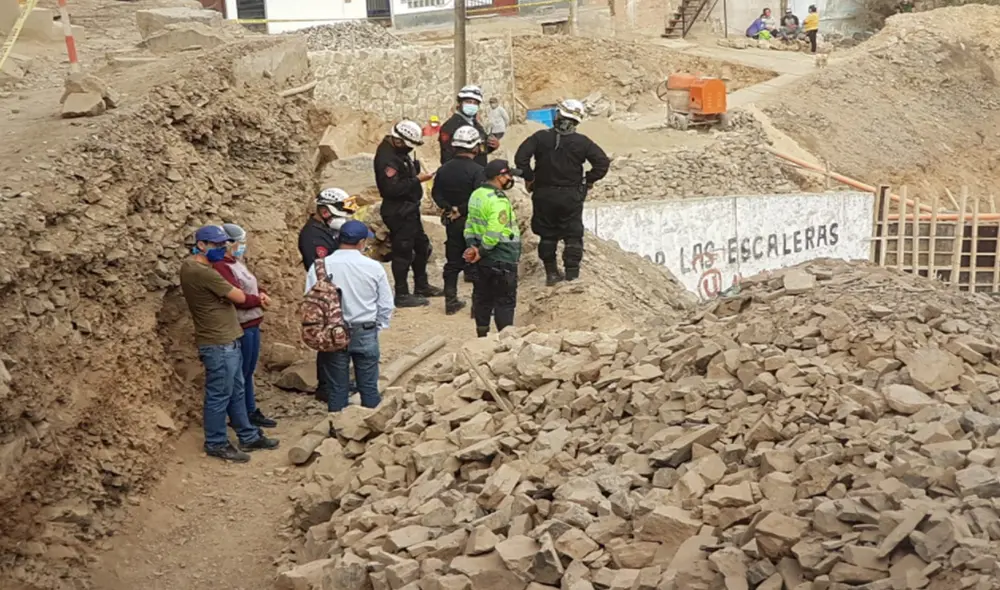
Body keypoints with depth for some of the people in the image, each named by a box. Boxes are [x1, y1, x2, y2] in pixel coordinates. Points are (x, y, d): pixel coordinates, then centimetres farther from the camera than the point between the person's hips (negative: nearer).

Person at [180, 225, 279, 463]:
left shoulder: (191, 264, 9)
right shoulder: (202, 272, -23)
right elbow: (239, 297, -16)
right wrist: (232, 289, 5)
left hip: (227, 340, 11)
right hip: (218, 344, -11)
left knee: (236, 392, 18)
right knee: (219, 395, 1)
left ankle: (248, 437, 27)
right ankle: (216, 444, 13)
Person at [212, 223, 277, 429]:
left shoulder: (236, 262, 14)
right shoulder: (220, 267, -19)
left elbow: (252, 285, 20)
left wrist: (262, 293, -1)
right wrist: (259, 301, -11)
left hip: (253, 323, 10)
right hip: (240, 327, -10)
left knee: (249, 370, 18)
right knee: (240, 373, 0)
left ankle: (251, 411, 28)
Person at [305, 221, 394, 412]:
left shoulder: (320, 266, -10)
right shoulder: (373, 267, -9)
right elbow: (386, 305, -3)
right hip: (366, 333, 0)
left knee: (337, 388, 9)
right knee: (369, 386, 10)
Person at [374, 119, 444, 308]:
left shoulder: (398, 151, 9)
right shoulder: (387, 158, -22)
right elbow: (392, 188, -29)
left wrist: (418, 175, 1)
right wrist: (417, 180, -23)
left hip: (409, 210, 11)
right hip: (398, 213, -11)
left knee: (421, 246, 20)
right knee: (403, 252, -3)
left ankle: (421, 286, 34)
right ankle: (402, 295, 7)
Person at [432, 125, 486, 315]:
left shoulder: (444, 169, 4)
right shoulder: (476, 170, -16)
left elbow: (436, 193, 4)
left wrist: (449, 208, -4)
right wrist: (462, 210, -14)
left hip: (452, 223, 6)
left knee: (453, 263, 14)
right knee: (476, 265, 2)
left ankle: (451, 301, 19)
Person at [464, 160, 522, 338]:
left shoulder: (476, 195, 7)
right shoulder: (499, 201, -22)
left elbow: (470, 224, 6)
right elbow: (494, 234, -27)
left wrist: (472, 247, -2)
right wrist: (481, 252, -16)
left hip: (485, 259, 9)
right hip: (502, 259, -9)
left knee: (483, 297, 17)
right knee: (505, 300, 1)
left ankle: (482, 334, 26)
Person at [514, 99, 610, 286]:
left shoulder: (540, 137, -6)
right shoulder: (582, 142, -6)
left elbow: (520, 158, -12)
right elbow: (603, 162, -7)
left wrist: (529, 178, 1)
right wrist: (588, 180, 4)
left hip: (544, 194, 1)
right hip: (571, 196, -1)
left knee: (547, 235, 13)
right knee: (573, 235, 8)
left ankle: (551, 273, 15)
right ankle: (572, 273, 3)